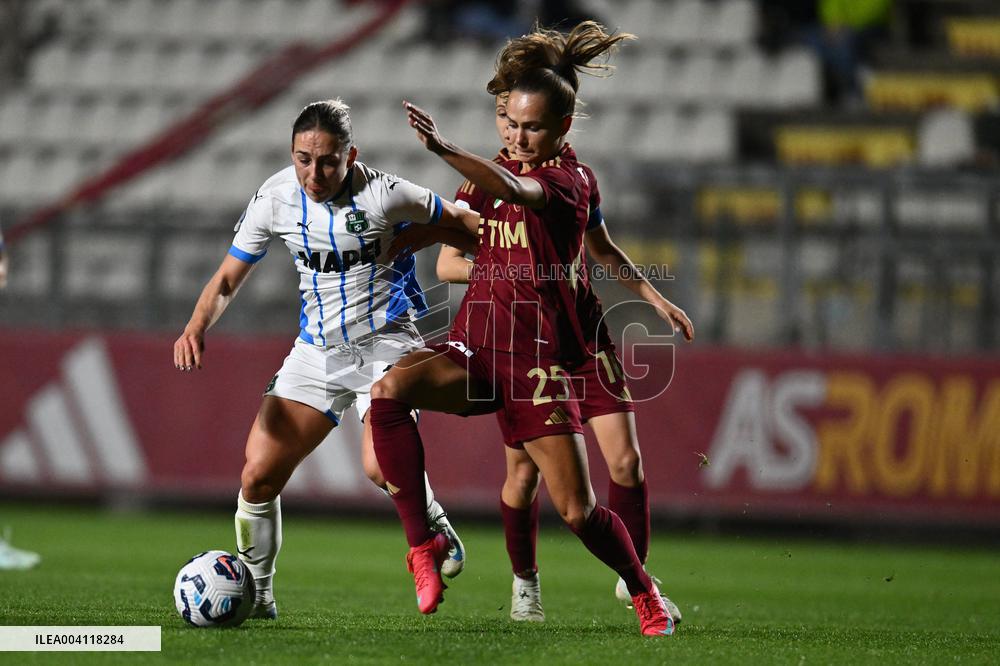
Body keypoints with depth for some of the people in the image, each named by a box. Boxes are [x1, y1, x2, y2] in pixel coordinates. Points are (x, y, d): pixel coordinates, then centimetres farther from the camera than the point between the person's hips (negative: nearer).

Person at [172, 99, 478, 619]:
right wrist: (196, 328, -15)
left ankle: (435, 528, 5)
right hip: (317, 350, 4)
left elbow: (459, 225, 0)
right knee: (258, 477, -7)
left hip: (384, 342, -4)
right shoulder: (274, 199, -6)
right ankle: (256, 595, 12)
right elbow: (228, 278, 2)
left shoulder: (384, 194, -17)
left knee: (381, 466, -28)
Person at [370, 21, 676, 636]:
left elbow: (514, 191, -31)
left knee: (579, 512, -5)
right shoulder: (504, 171, 16)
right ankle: (423, 546, -22)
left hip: (538, 357, -5)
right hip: (475, 344, 5)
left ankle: (644, 592, 25)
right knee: (389, 390, -28)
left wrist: (445, 150, -46)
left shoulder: (568, 179, -7)